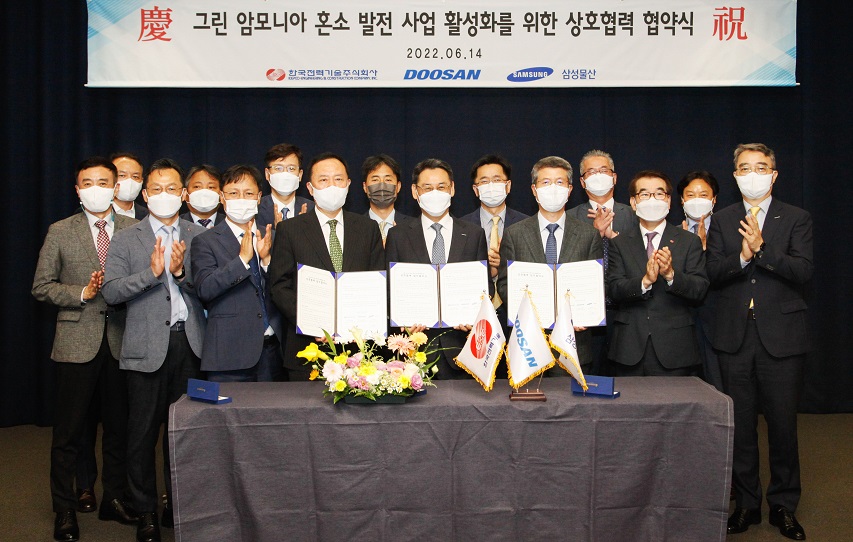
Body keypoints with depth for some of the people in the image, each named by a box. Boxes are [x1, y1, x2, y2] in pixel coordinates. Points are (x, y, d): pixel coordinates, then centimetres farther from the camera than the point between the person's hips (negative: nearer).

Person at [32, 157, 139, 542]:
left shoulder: (135, 230, 6)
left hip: (121, 340, 1)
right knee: (68, 430, 3)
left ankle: (115, 499, 25)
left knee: (118, 426, 10)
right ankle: (64, 509, 15)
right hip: (77, 343, -1)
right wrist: (83, 293, -10)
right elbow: (41, 287, 2)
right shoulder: (60, 232, 4)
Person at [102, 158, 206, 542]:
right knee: (143, 431, 2)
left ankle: (180, 506, 21)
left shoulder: (199, 236, 10)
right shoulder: (126, 240, 4)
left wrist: (181, 272, -14)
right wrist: (152, 272, -17)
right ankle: (146, 511, 15)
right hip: (147, 347, -2)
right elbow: (111, 292, -6)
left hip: (189, 342, 2)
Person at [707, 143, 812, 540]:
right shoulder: (722, 221, 10)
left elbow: (804, 271, -11)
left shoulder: (796, 220, 3)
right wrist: (742, 256, -20)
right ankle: (746, 503, 21)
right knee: (740, 425, 9)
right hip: (735, 338, 2)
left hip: (781, 338, -2)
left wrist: (761, 249, -23)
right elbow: (713, 272, -1)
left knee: (783, 425, 3)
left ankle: (783, 506, 18)